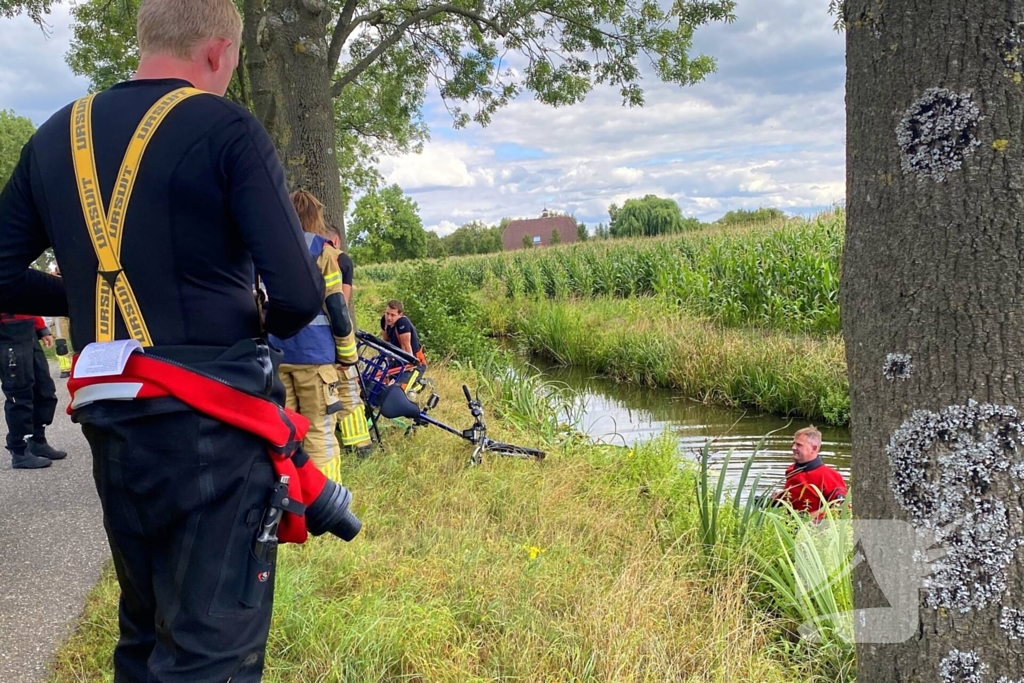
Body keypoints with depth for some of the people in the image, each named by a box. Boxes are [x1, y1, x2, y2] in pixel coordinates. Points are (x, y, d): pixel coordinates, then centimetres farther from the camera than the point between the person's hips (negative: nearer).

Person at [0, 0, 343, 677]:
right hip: (214, 423, -6)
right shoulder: (227, 128, -7)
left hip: (110, 426, 6)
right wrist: (265, 324, 8)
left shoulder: (55, 135, 10)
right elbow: (301, 295, -13)